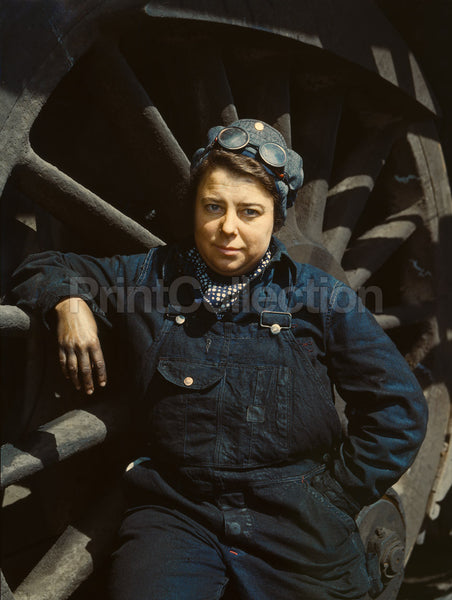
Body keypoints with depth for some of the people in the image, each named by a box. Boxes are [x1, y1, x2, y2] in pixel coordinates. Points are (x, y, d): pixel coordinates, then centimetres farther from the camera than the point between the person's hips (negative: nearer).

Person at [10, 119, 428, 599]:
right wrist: (68, 300, -7)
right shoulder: (147, 277, 5)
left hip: (294, 520, 1)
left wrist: (334, 497, -3)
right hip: (174, 510, 0)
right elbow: (42, 269, 16)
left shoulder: (320, 298, 1)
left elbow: (398, 410, 2)